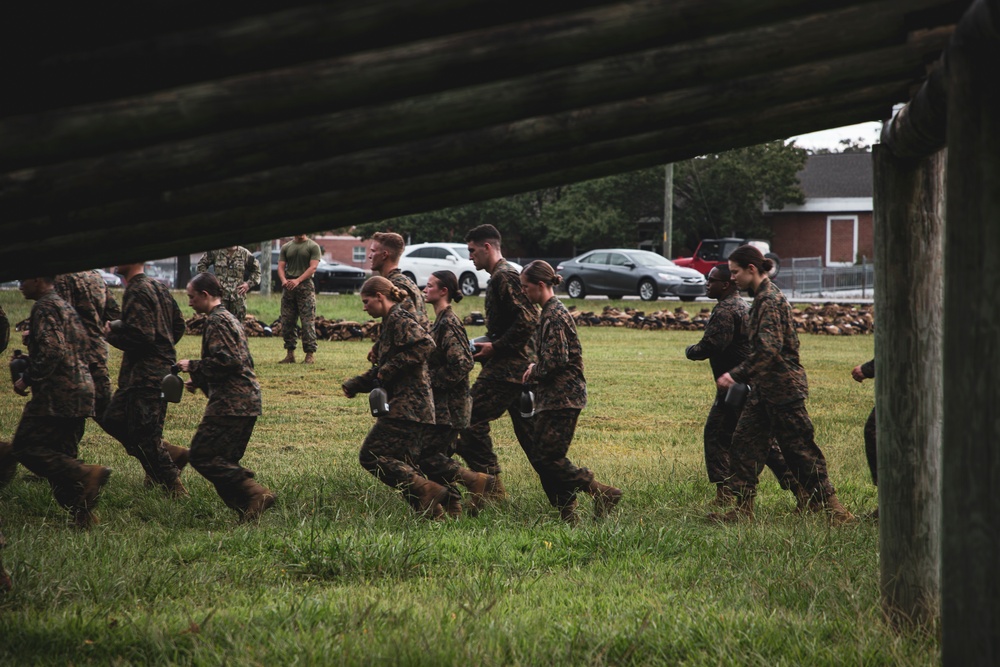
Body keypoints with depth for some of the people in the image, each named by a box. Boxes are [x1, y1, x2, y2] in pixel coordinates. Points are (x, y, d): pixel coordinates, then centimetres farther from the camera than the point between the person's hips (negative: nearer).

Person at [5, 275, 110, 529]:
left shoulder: (45, 307, -10)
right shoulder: (66, 307, 20)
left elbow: (51, 351, -21)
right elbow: (84, 345, 24)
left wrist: (27, 379, -13)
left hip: (57, 392, -10)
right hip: (80, 391, 10)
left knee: (26, 447, -9)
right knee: (61, 455, 12)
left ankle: (86, 474, -23)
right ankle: (82, 513, 5)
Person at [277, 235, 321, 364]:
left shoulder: (313, 246, 3)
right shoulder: (286, 247, 16)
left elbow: (313, 267, -8)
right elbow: (281, 266, 9)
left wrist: (298, 280, -20)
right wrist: (284, 280, -12)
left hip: (305, 287, -4)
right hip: (288, 288, 5)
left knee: (308, 322, -8)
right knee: (287, 322, 4)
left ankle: (310, 354, -7)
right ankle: (290, 353, 10)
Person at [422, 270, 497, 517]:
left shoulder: (449, 324, -16)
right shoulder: (440, 321, 14)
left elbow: (462, 364, -23)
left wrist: (432, 381, -17)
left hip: (448, 405, -10)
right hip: (442, 404, 10)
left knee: (428, 457, -11)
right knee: (438, 455, 10)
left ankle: (477, 481, -8)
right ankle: (452, 507, 13)